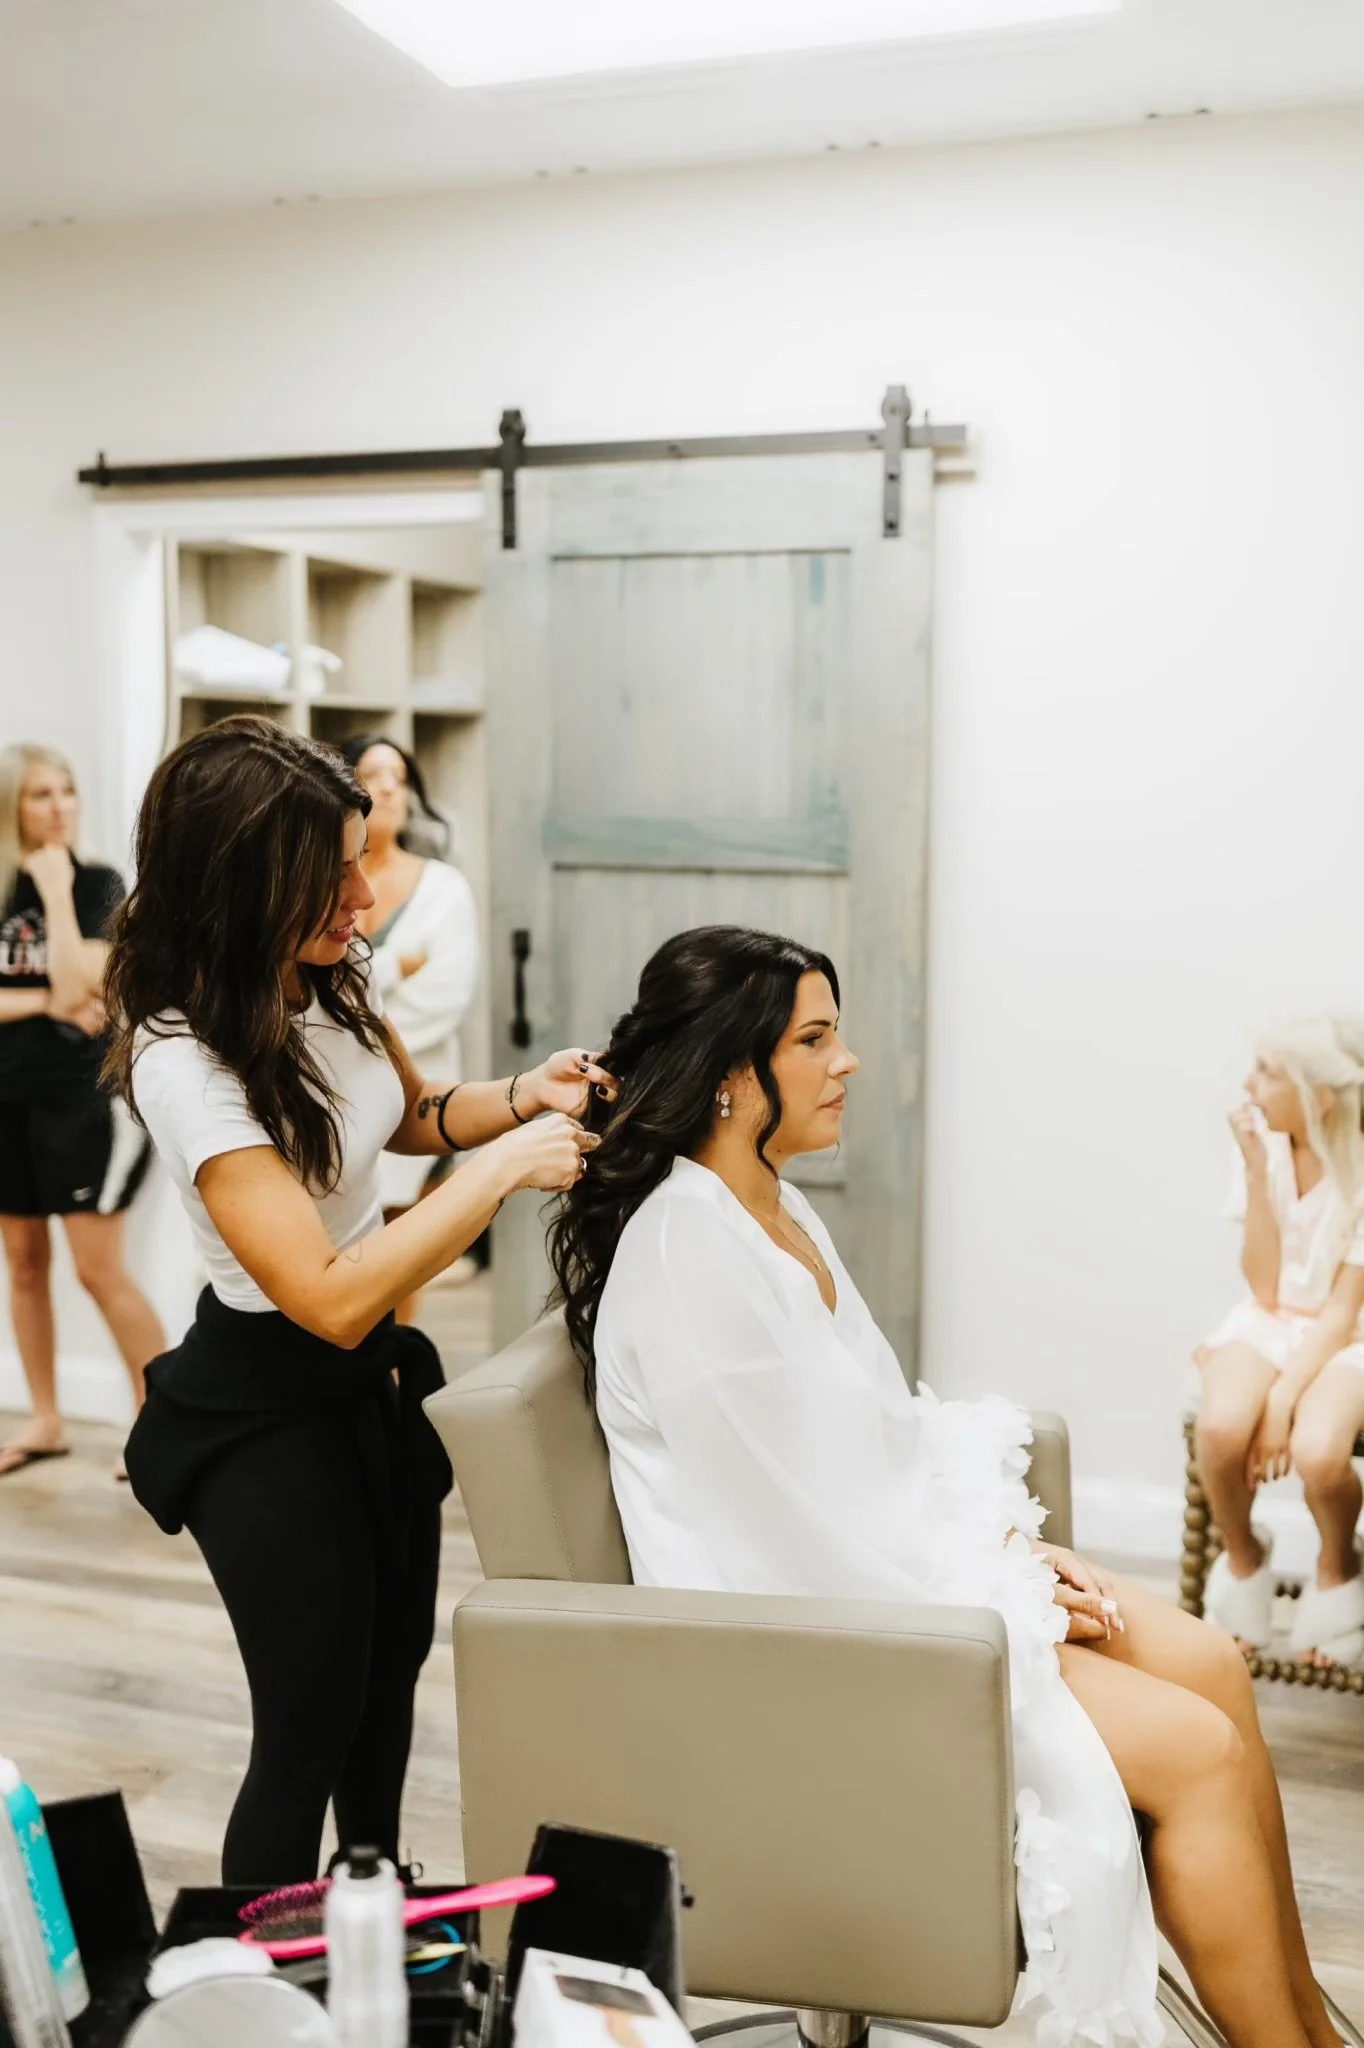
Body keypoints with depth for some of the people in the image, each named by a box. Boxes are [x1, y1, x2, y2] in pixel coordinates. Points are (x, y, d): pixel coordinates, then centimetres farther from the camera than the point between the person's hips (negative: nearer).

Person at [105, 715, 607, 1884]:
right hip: (267, 1411, -8)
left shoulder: (337, 977, -7)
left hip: (377, 1377, 8)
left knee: (392, 1674, 23)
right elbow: (331, 1299, -33)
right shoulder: (186, 1063, -29)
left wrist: (517, 1098, -5)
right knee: (312, 1722, 6)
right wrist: (503, 1170, -30)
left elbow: (411, 1115, 14)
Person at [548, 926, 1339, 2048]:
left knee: (1210, 1662, 1)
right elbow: (797, 1530, -21)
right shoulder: (686, 1256, -22)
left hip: (887, 1566, 9)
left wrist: (1009, 1546, 0)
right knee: (1198, 1750, -11)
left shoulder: (781, 1212, 8)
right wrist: (995, 1592, -12)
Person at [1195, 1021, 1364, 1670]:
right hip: (1269, 1323, 2)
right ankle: (1242, 1560, 1)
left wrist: (1285, 1395, -24)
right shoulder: (1263, 1149, -8)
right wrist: (1258, 1173, -20)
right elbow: (1265, 1289, -12)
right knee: (1221, 1426, -31)